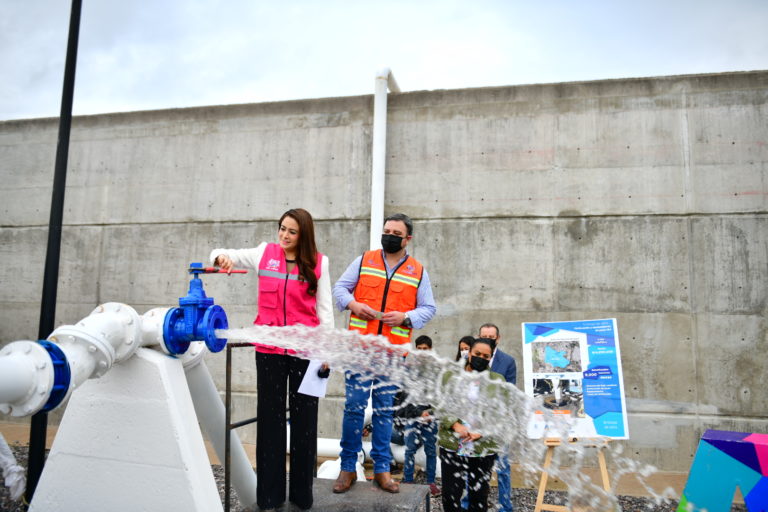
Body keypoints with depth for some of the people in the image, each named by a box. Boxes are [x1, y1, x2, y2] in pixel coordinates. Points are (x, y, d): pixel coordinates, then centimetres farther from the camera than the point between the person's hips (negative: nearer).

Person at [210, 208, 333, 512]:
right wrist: (222, 257, -14)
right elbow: (222, 255, 10)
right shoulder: (265, 254, 4)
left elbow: (324, 308, 2)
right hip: (269, 349, 2)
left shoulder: (318, 262, 0)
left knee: (304, 419, 7)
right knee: (270, 418, 10)